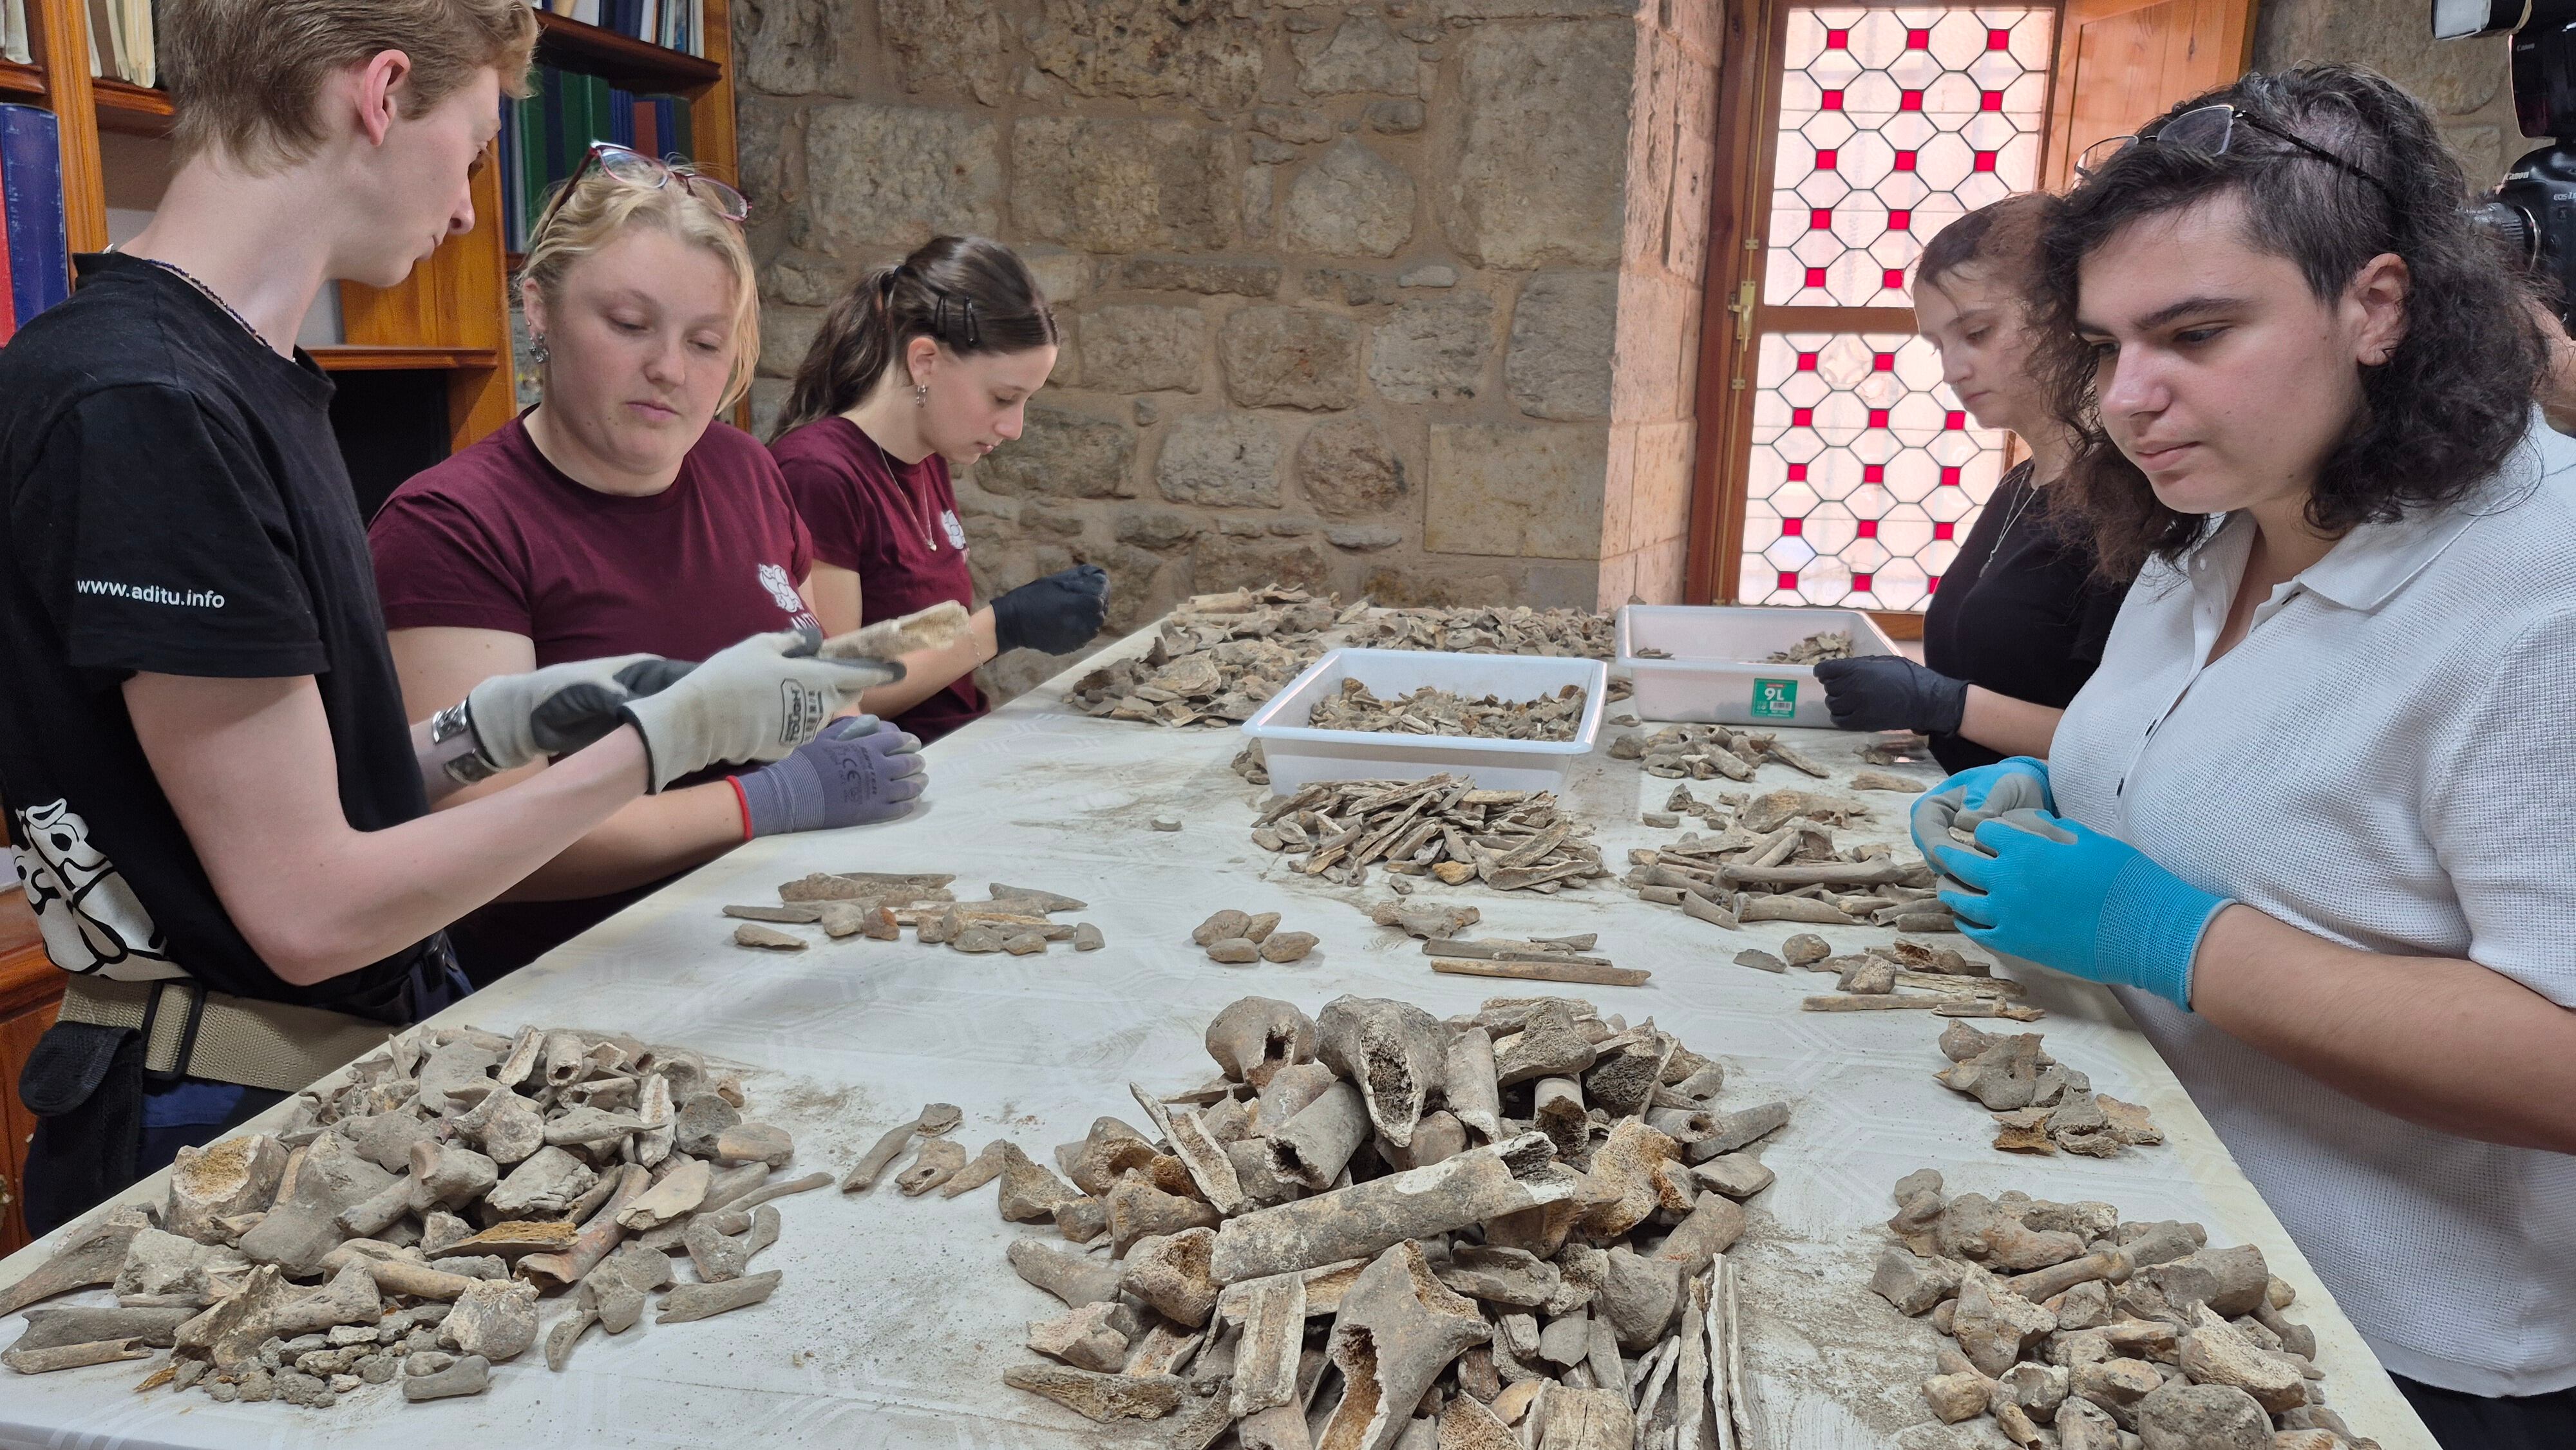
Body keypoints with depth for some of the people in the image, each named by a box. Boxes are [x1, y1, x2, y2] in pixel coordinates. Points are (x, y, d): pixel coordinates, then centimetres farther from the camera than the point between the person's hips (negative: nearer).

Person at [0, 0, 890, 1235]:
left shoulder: (238, 381, 9)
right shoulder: (143, 405, -22)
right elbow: (310, 910, -21)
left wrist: (503, 722, 3)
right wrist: (667, 735, -16)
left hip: (357, 1069, 9)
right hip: (224, 1132, -9)